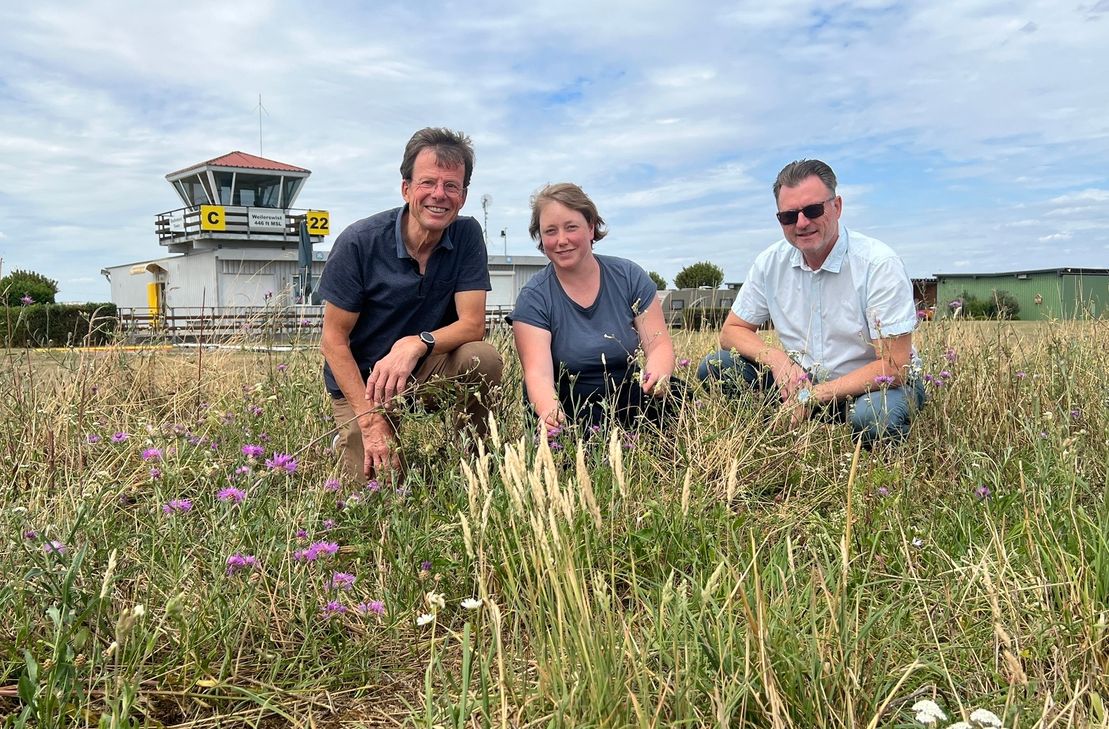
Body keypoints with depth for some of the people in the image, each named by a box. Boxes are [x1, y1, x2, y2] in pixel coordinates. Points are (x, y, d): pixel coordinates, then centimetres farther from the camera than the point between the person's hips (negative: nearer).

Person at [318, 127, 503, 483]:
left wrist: (417, 344, -35)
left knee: (482, 358, -27)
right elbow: (334, 338, -13)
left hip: (426, 372, 3)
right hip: (361, 383, -2)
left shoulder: (467, 236, -8)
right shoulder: (359, 242, -17)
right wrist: (372, 422, -21)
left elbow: (473, 323, -13)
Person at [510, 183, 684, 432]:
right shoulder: (533, 298, -7)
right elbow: (538, 373, -18)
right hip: (568, 410, -2)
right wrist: (549, 413, -41)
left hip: (628, 400, 2)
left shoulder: (629, 277, 1)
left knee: (672, 392, -28)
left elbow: (659, 345, -3)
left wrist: (656, 374, -28)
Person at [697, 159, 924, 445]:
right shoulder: (771, 263, -4)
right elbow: (732, 331, 3)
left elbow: (894, 367, -21)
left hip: (872, 386, -4)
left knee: (871, 419, -39)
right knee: (714, 368, -13)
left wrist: (812, 396, -27)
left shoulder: (879, 264, -18)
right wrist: (777, 358, -18)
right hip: (801, 381, 4)